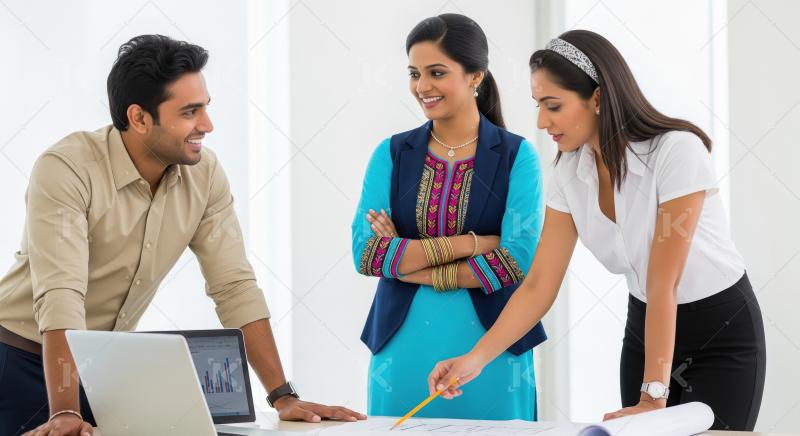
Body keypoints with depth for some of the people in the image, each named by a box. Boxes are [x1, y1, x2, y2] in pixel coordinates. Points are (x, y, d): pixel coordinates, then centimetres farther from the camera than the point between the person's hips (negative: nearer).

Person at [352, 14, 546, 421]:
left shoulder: (516, 155, -2)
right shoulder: (391, 154, 5)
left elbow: (518, 261, -12)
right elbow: (366, 254, -6)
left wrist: (407, 258, -10)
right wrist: (468, 242, -13)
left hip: (489, 348, -2)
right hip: (404, 350, 2)